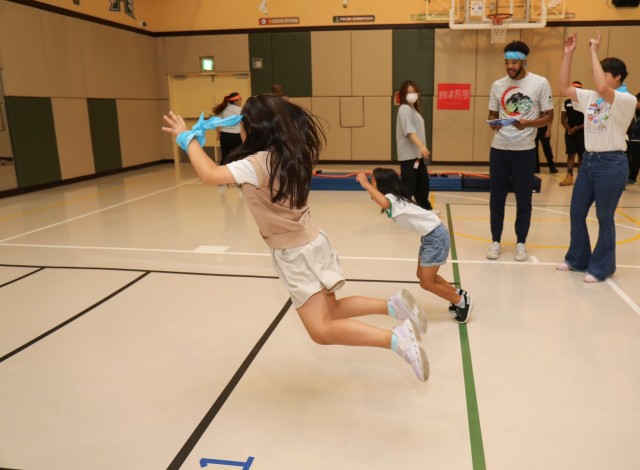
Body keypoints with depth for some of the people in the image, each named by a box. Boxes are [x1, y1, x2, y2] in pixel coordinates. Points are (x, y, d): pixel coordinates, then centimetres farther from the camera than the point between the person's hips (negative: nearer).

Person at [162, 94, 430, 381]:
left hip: (296, 253, -9)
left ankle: (397, 338, -9)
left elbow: (209, 175, -30)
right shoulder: (286, 155, 2)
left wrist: (188, 138, -14)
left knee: (322, 331, -3)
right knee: (331, 310, 21)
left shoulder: (259, 163, -23)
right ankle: (394, 304, 14)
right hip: (307, 243, 9)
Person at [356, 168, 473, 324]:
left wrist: (366, 184, -35)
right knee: (422, 275, 18)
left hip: (436, 236, -10)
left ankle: (462, 301, 12)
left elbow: (383, 203, -44)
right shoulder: (394, 198, 9)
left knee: (426, 283, -4)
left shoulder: (392, 199, -20)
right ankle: (458, 294, 31)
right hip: (430, 235, 10)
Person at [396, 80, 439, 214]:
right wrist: (421, 146, -35)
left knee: (423, 181, 18)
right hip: (408, 154, -10)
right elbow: (409, 131, -26)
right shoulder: (405, 109, -14)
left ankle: (426, 208, 31)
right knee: (408, 183, -8)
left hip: (417, 153, 10)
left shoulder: (413, 109, 18)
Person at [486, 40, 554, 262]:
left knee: (523, 198, 6)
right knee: (496, 197, 7)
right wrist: (493, 124, -10)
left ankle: (521, 243, 19)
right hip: (499, 148, 3)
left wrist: (527, 123, -20)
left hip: (524, 149, -3)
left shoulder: (540, 83, -4)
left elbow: (548, 116, -2)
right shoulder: (498, 85, 6)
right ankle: (496, 241, 19)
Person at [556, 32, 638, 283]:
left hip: (612, 163, -7)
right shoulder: (590, 97, 8)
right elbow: (564, 88, 3)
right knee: (576, 213, 12)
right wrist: (568, 54, -2)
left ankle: (602, 267, 17)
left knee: (604, 218, 3)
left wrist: (594, 52, -23)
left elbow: (602, 88, -30)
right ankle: (578, 259, 28)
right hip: (588, 160, 7)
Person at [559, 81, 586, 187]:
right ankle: (569, 177, -1)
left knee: (581, 155, 4)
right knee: (570, 154, 1)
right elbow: (563, 119, 7)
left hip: (582, 132, -2)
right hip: (569, 132, 2)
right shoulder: (566, 103, 6)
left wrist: (578, 128, -16)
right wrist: (569, 129, -10)